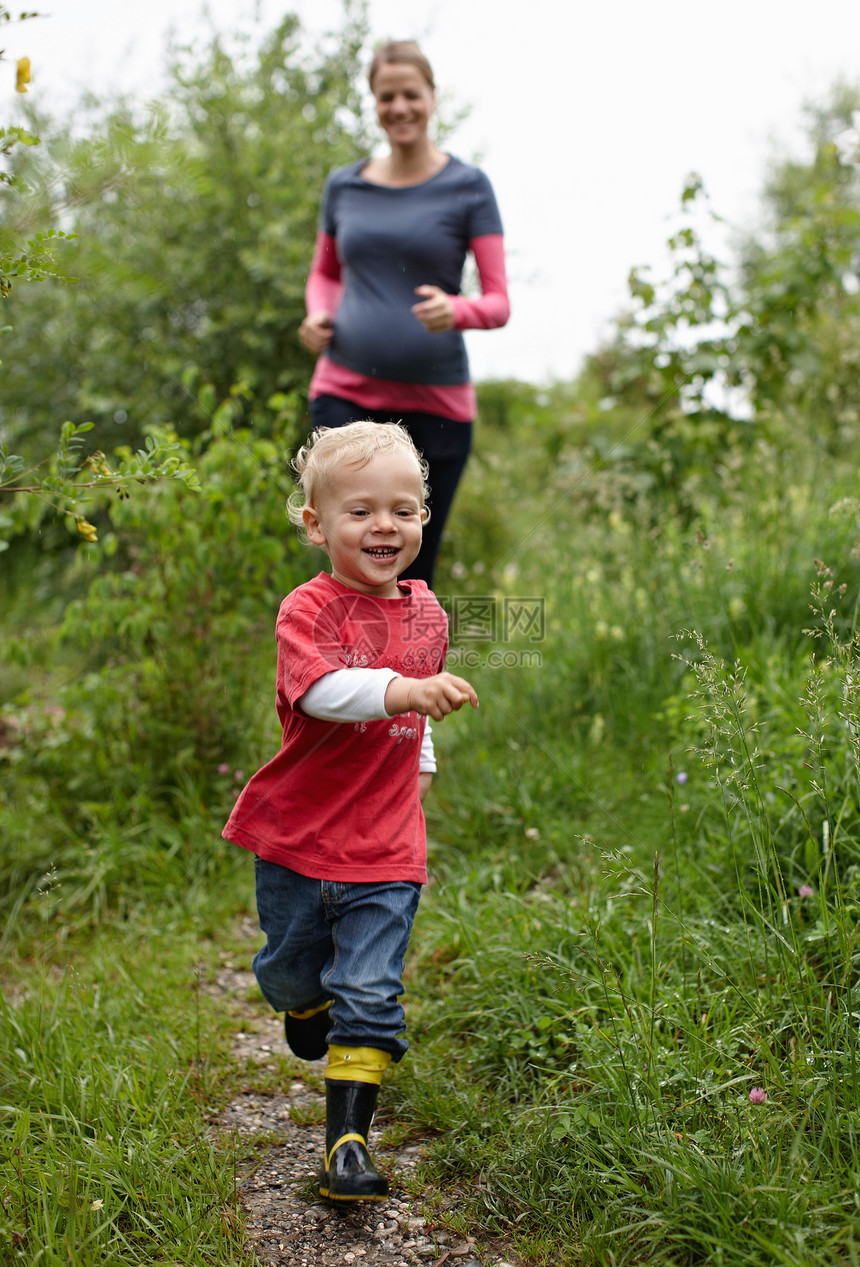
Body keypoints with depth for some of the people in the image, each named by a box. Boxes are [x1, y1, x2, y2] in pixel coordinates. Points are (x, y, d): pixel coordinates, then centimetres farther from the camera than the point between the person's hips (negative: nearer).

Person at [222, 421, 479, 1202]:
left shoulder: (426, 611, 4)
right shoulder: (309, 610, -15)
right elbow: (322, 690, -36)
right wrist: (403, 691, -49)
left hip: (386, 846, 2)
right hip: (299, 837, -2)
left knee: (370, 996, -3)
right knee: (291, 968, 19)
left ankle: (348, 1139, 7)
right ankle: (307, 1005, 54)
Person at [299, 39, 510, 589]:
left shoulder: (468, 187, 0)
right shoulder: (344, 185, 9)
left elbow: (499, 303, -3)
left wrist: (454, 310, -25)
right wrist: (318, 315, 1)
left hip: (436, 403, -2)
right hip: (346, 392, 2)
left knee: (414, 571, 5)